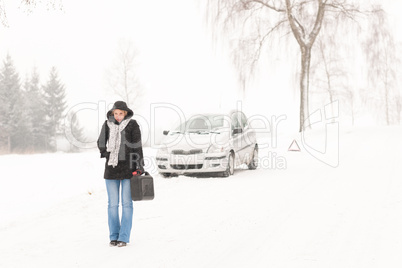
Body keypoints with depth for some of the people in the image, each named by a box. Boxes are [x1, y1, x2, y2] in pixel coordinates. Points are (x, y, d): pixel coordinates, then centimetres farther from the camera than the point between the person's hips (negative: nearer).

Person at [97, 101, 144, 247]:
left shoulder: (132, 125, -3)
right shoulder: (107, 124, 4)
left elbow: (137, 146, -4)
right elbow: (101, 143, 17)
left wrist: (140, 166, -9)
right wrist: (105, 153, 1)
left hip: (128, 169, -2)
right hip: (111, 169, 3)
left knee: (126, 203, 0)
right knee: (112, 204, 4)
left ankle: (124, 237, 5)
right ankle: (113, 236, 13)